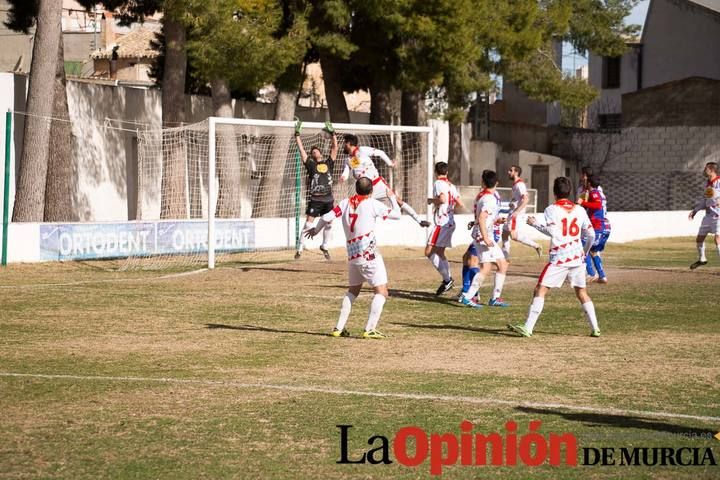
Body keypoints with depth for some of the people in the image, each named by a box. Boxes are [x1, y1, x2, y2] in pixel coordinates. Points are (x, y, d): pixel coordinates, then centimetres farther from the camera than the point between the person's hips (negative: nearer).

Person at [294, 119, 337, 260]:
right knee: (308, 224, -7)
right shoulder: (310, 164, 6)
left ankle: (325, 247, 26)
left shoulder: (328, 163, 13)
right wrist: (297, 134, 1)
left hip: (328, 199, 3)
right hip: (315, 199, -3)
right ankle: (300, 248, -1)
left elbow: (335, 148, 13)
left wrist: (332, 133, 11)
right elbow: (301, 149, 3)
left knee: (328, 224, 9)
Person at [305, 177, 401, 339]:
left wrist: (315, 230, 22)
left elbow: (326, 218, 3)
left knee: (353, 290, 22)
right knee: (381, 291, -2)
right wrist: (392, 197, 21)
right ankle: (370, 329, -13)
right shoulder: (372, 204, -2)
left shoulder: (346, 203, 9)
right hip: (369, 253, -6)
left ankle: (338, 328, 18)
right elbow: (396, 214, 4)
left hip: (352, 254, 6)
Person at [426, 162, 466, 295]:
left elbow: (442, 199, -26)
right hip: (450, 223, 9)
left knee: (429, 252, -9)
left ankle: (447, 279, -14)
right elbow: (461, 205, 14)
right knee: (439, 253, 15)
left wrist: (432, 200, -8)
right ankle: (447, 279, 13)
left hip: (442, 223, -9)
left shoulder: (439, 183, -9)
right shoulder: (451, 186, 14)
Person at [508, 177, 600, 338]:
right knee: (582, 292, 17)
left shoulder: (552, 210, -4)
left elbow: (552, 232, -18)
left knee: (540, 290, -5)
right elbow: (591, 234, 12)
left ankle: (528, 328, -14)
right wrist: (585, 251, 28)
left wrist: (535, 224, -5)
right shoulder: (580, 210, 10)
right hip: (576, 257, 5)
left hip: (559, 258, -5)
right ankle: (595, 328, 16)